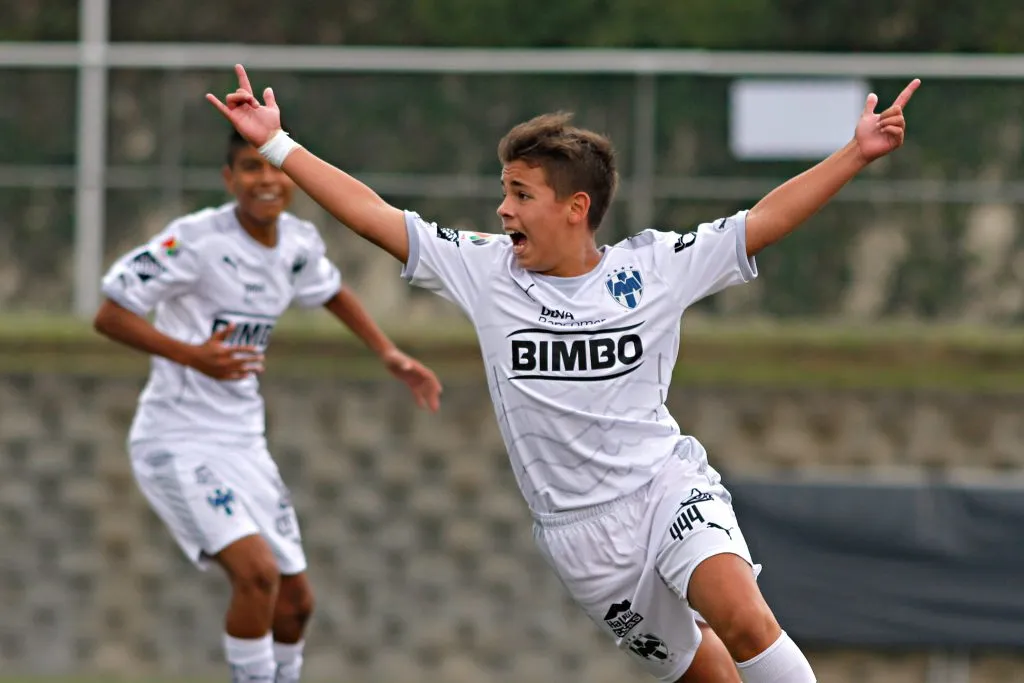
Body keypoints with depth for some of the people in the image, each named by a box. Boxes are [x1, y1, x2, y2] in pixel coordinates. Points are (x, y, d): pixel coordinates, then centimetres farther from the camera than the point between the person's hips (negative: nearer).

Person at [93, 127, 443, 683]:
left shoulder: (298, 243, 2)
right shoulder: (197, 239, -18)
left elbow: (331, 293, 26)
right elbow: (109, 316, -18)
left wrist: (390, 355, 18)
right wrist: (192, 355, -29)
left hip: (242, 443, 7)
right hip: (177, 443, -7)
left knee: (295, 601, 10)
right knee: (257, 570, -26)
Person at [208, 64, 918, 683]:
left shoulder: (654, 266, -3)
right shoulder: (487, 270, 1)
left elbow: (766, 219, -4)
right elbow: (373, 215, 1)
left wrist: (858, 153, -12)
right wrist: (275, 143, -1)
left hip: (668, 484, -2)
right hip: (582, 531, 2)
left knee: (741, 619, -27)